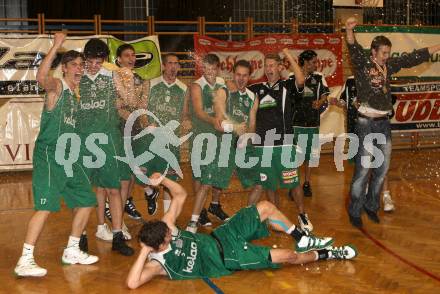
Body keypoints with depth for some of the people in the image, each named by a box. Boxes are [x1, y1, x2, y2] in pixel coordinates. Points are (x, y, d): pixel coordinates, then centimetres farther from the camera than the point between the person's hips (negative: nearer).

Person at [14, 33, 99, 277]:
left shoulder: (77, 94, 17)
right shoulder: (56, 86, -6)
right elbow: (41, 77, -31)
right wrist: (56, 46, -30)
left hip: (68, 156, 9)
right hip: (48, 155, -9)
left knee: (87, 201, 11)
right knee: (46, 206, -17)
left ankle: (72, 252, 23)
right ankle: (25, 261, -13)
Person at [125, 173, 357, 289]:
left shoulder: (164, 228, -6)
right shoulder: (158, 263, -23)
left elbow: (181, 195, -1)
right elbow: (132, 283, -40)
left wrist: (162, 178, -16)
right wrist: (144, 253, -39)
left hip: (219, 238, 7)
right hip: (228, 258, -7)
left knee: (265, 207, -2)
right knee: (287, 256, -10)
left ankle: (303, 241, 18)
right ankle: (326, 254, 18)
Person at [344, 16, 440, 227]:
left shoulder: (389, 65, 8)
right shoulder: (362, 64, -8)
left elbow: (414, 57, 15)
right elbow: (354, 49, -27)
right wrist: (349, 30, -46)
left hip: (384, 123, 6)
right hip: (366, 123, -6)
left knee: (382, 168, 12)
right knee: (363, 169, -6)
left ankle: (371, 206, 28)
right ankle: (354, 212, 6)